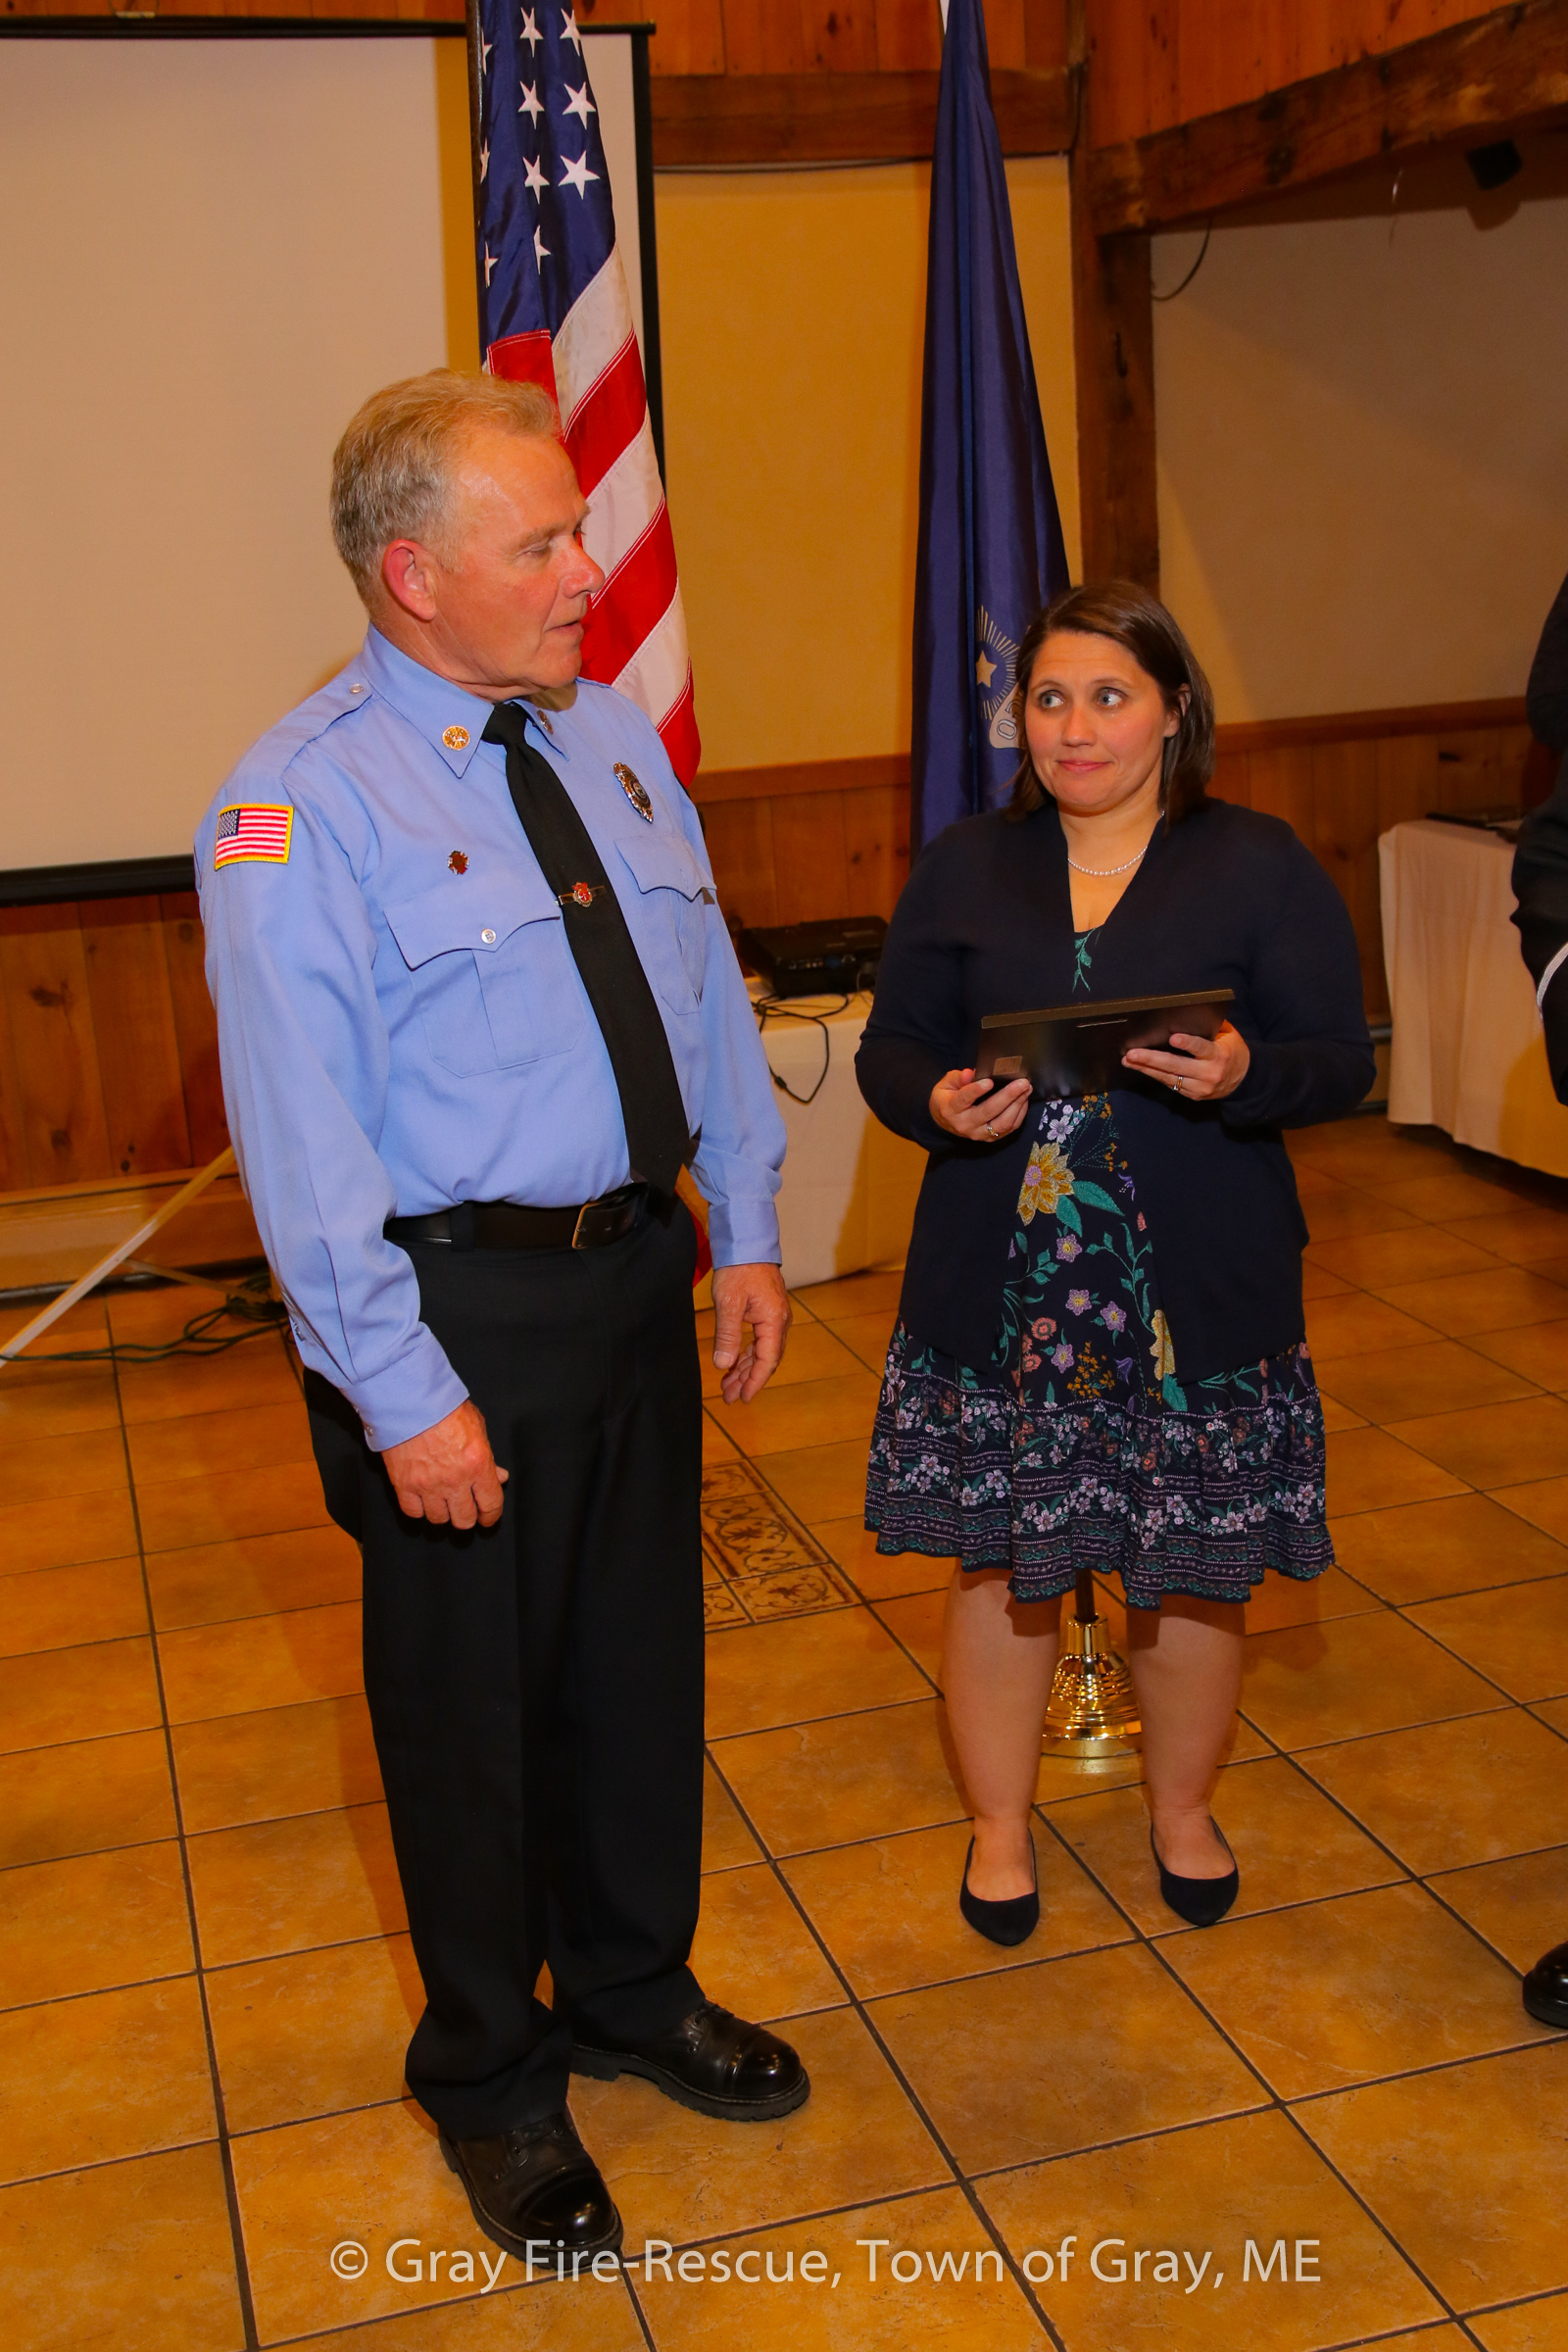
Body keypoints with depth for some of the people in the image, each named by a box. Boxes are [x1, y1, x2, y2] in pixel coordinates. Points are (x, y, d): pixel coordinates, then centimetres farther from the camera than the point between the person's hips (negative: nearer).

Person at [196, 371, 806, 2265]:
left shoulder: (614, 740, 6)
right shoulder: (301, 804, -17)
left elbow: (709, 997, 11)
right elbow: (304, 1133, -20)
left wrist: (745, 1232, 8)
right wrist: (404, 1391, -21)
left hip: (636, 1268, 7)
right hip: (456, 1301, -6)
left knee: (642, 1661, 20)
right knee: (471, 1702, 11)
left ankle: (632, 1994, 45)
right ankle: (492, 2084, 35)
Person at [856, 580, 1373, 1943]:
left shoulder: (1262, 866, 1)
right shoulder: (964, 868, 7)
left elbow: (1341, 1060, -3)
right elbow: (891, 1049, 7)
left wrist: (1244, 1076, -24)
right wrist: (938, 1104, -15)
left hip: (1199, 1284, -1)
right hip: (1000, 1288, 2)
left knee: (1195, 1566, 10)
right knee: (999, 1560, 9)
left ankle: (1183, 1809, 36)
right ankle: (1001, 1825, 31)